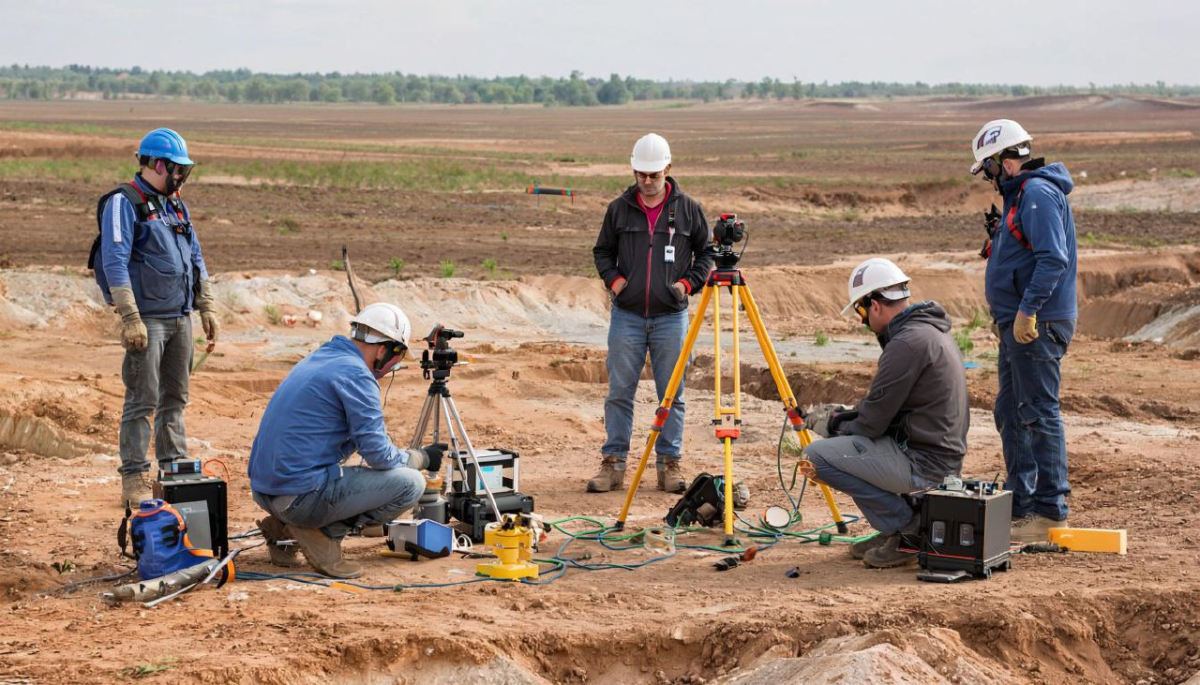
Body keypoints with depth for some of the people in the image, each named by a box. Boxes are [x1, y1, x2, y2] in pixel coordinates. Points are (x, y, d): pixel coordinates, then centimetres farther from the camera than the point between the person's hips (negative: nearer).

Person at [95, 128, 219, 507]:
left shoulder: (176, 205, 16)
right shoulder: (124, 203, -8)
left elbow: (195, 259, 22)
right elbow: (114, 263, -15)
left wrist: (208, 309, 16)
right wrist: (130, 319, -20)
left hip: (181, 318, 7)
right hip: (148, 319, -7)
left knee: (175, 398, 13)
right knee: (142, 401, -6)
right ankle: (134, 482, -2)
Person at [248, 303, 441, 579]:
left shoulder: (318, 359, 17)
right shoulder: (356, 374, -12)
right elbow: (378, 454, -12)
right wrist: (422, 458, 7)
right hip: (302, 495, -9)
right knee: (410, 483, -5)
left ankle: (284, 526, 14)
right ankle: (323, 533, -7)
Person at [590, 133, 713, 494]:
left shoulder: (688, 209, 3)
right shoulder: (619, 208, 5)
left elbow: (706, 253, 11)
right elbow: (602, 251, 17)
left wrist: (688, 282, -3)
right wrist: (613, 278, -1)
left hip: (671, 316, -1)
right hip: (626, 315, 1)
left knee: (672, 395, 3)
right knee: (619, 392, 3)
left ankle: (670, 464, 11)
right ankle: (613, 463, 9)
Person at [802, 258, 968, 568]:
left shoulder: (908, 342, -19)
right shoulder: (933, 330, 13)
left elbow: (873, 422, -15)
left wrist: (838, 426, 5)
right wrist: (840, 418, 14)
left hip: (923, 461, -10)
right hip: (944, 456, 10)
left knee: (818, 454, -10)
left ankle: (908, 530, -5)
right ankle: (894, 530, 16)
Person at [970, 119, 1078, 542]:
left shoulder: (1038, 193, -14)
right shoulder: (1019, 194, 19)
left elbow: (1054, 259, -23)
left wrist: (1027, 310, -25)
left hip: (1036, 326, -11)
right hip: (1018, 325, 11)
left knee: (1038, 414, -8)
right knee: (1011, 415, 14)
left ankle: (1050, 510, -5)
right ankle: (1020, 504, 21)